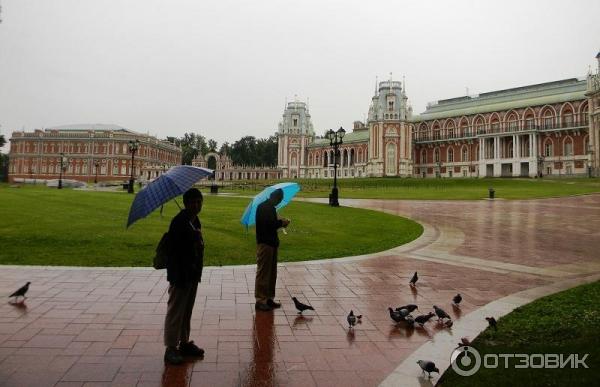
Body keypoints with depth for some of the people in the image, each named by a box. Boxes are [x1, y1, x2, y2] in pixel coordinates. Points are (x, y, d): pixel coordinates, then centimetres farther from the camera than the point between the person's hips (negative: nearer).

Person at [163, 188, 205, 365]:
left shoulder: (195, 220, 10)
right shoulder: (179, 221, -17)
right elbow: (175, 250, -22)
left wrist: (197, 271, 15)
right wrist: (180, 277, -23)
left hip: (193, 274, 9)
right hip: (180, 274, -9)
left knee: (187, 310, 18)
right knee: (175, 311, 1)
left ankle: (185, 343, 29)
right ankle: (171, 348, 10)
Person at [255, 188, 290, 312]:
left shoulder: (271, 208, 17)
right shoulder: (263, 207, -13)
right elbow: (267, 224, -22)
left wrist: (280, 222, 4)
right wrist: (281, 223, -11)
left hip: (272, 243, 10)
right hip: (264, 243, -10)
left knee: (272, 273, 13)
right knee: (263, 272, -5)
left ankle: (268, 298, 20)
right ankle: (260, 300, 1)